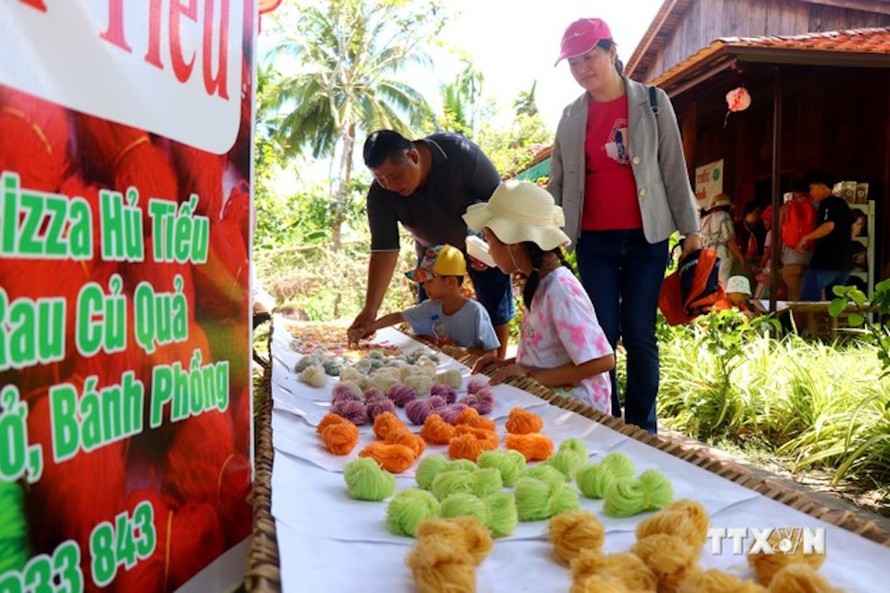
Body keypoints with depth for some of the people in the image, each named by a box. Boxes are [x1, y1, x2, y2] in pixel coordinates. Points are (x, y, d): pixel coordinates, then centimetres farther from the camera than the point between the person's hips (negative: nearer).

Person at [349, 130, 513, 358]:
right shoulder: (380, 195, -25)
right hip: (433, 251, 2)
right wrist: (370, 309, -33)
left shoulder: (460, 152, -32)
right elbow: (384, 250, -26)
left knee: (496, 312, 2)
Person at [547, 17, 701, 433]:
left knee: (639, 334, 1)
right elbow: (557, 184, 10)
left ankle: (642, 431, 13)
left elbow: (674, 169, 1)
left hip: (646, 237, -2)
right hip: (594, 241, 2)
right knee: (602, 334, 2)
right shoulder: (571, 117, 8)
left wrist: (690, 229, -2)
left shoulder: (652, 102, 2)